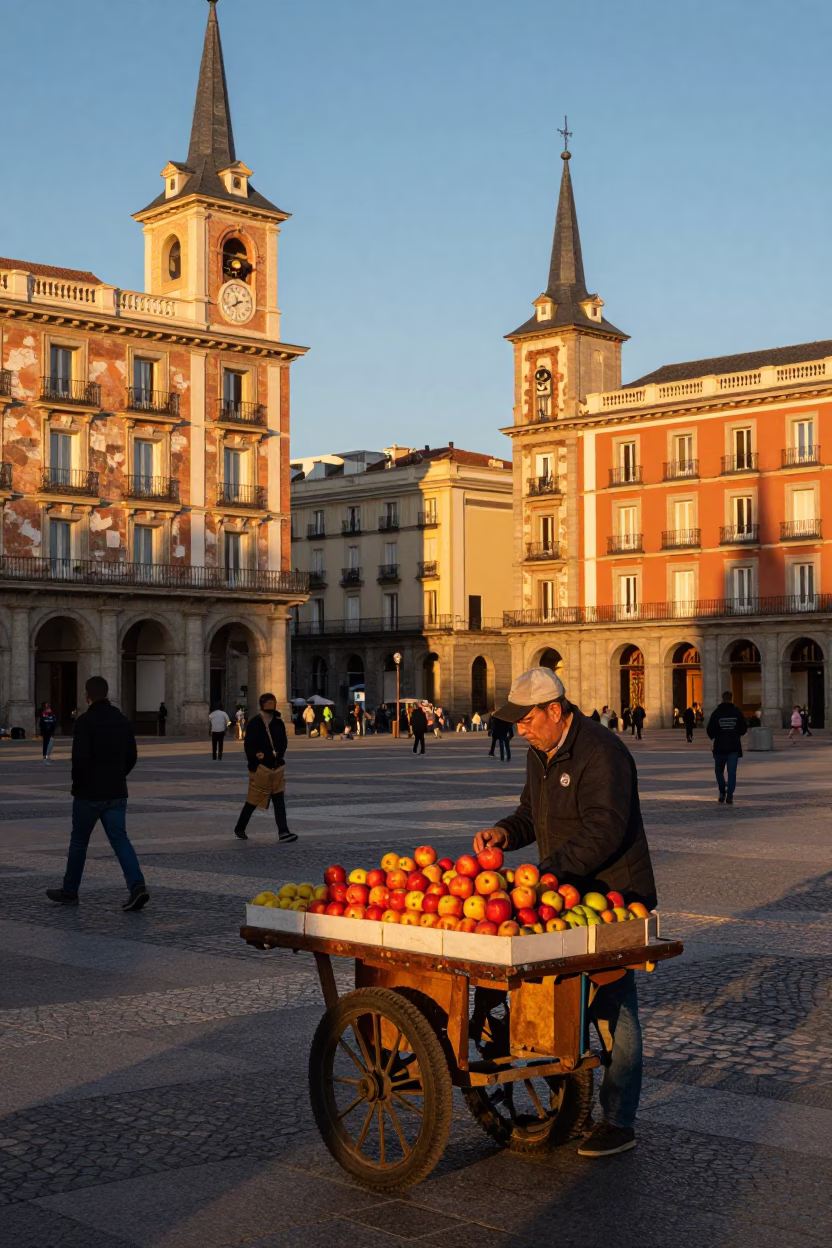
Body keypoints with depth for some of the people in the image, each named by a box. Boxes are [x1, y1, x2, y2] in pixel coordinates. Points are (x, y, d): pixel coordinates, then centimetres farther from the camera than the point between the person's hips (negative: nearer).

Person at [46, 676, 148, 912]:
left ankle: (69, 892, 24)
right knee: (120, 839, 0)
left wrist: (77, 783, -4)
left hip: (89, 794, -5)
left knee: (79, 841, 11)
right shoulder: (122, 720, 7)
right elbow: (131, 757, 11)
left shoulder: (85, 721, -13)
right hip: (117, 793, 5)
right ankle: (137, 885, -18)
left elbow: (80, 758, -21)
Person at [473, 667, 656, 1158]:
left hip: (613, 895, -9)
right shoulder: (541, 753, 11)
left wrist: (547, 873, -33)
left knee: (612, 1007, -5)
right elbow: (534, 814, 22)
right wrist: (505, 832, 0)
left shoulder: (602, 753, -19)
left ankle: (619, 1122, 3)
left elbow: (604, 831, -28)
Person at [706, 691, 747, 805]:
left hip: (720, 747, 0)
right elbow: (744, 728, 1)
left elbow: (710, 730, -7)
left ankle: (722, 792, 2)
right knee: (732, 772, 1)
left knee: (719, 770, 15)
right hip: (734, 747, 0)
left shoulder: (716, 713, -5)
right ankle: (729, 796, -8)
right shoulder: (737, 712, -2)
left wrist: (713, 737, 14)